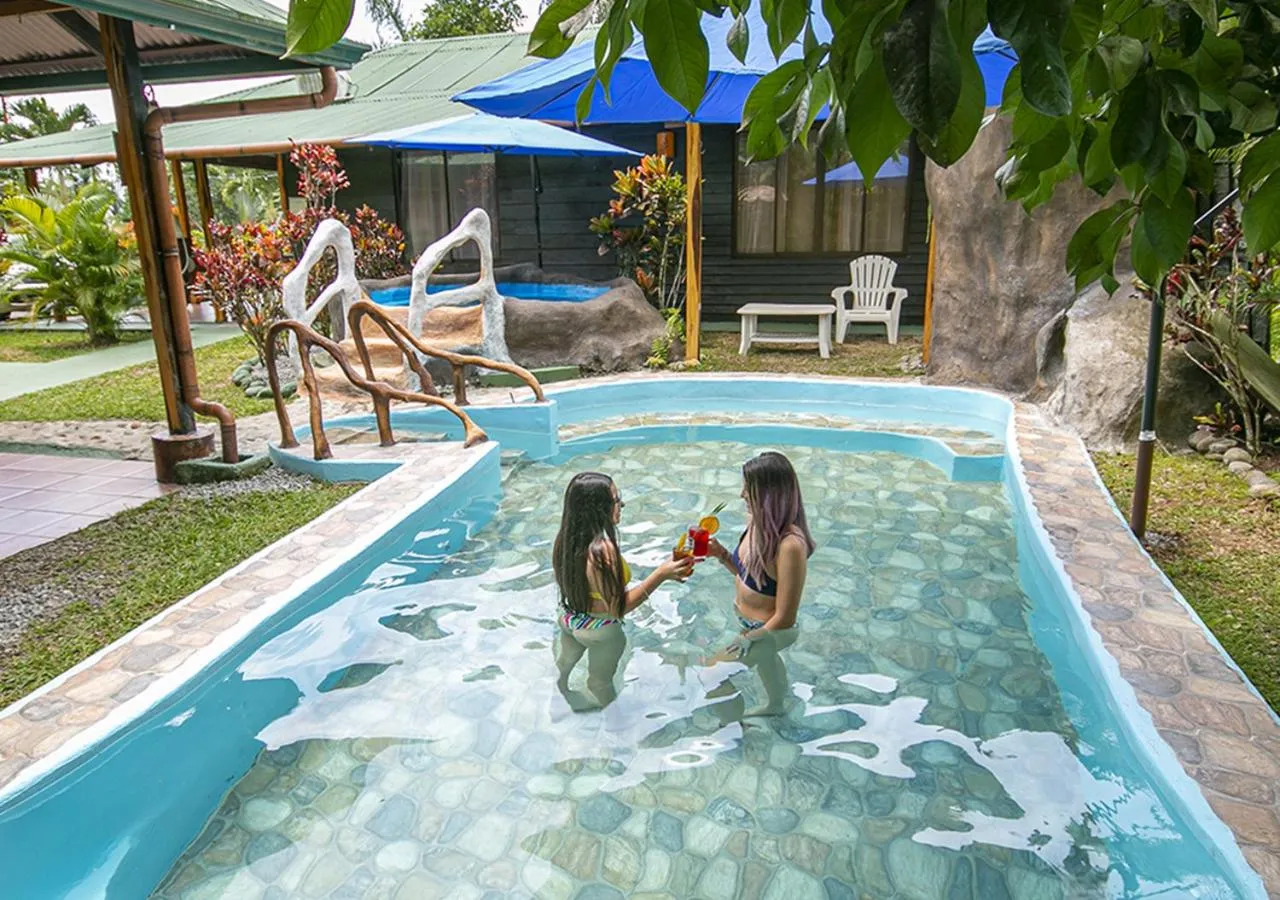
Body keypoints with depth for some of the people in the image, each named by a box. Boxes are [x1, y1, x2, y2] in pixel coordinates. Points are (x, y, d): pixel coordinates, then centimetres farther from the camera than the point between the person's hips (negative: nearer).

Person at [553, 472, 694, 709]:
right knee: (601, 681, 22)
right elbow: (618, 607, -30)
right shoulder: (603, 551, -39)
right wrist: (661, 575, -32)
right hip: (600, 630, -6)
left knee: (562, 666, 32)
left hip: (570, 618, 6)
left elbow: (572, 582, -1)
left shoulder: (566, 538, -16)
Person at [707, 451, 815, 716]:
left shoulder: (790, 546, -37)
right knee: (764, 660, 34)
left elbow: (784, 619, -29)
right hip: (747, 622, 8)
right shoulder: (757, 522, -14)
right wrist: (721, 554, -13)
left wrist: (748, 639, -16)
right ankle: (776, 702, 65)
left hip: (769, 632, -8)